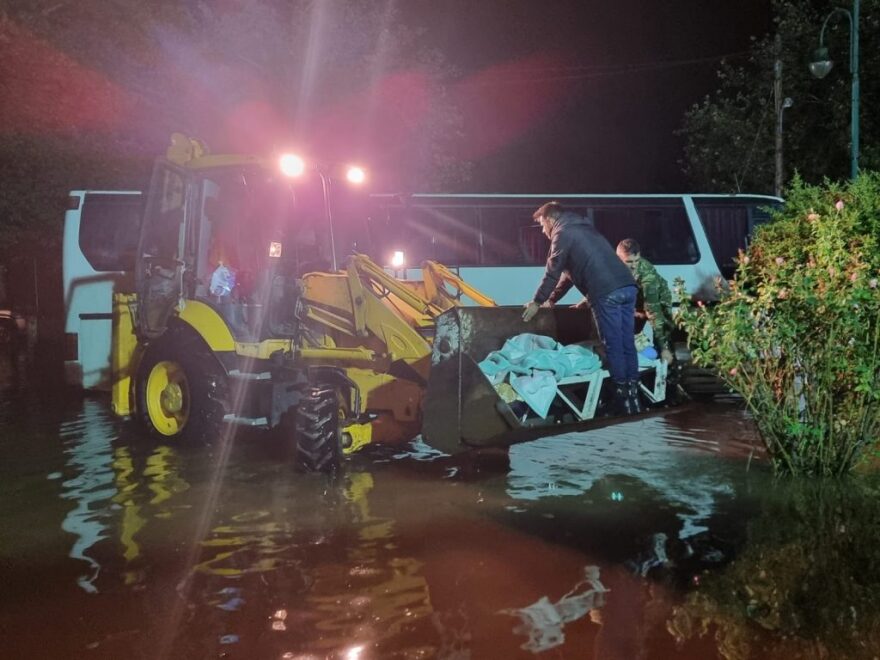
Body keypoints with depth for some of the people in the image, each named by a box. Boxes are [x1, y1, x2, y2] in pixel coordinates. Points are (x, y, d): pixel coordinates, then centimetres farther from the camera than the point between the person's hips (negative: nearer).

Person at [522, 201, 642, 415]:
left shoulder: (563, 233, 4)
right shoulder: (583, 229, 32)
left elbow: (553, 273, 2)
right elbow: (571, 271, 37)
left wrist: (537, 302, 11)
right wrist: (553, 298, 41)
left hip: (607, 293, -8)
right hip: (627, 287, 8)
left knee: (613, 345, -3)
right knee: (627, 343, 9)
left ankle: (623, 398, -1)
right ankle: (632, 397, 12)